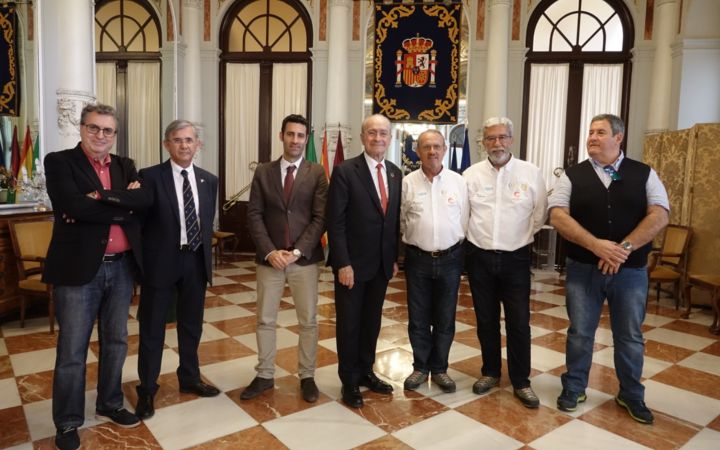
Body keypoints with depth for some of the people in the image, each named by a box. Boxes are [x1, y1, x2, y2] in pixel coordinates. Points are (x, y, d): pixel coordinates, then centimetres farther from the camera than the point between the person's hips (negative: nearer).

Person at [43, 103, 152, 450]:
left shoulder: (125, 166, 11)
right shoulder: (59, 162, -3)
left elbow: (144, 200, -7)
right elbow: (73, 206, -20)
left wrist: (102, 196, -18)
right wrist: (122, 206, -12)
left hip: (121, 267, 5)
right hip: (79, 268, -5)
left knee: (116, 342, 16)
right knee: (72, 351, 5)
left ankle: (109, 405, 35)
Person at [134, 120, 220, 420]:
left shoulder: (209, 180, 6)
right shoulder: (149, 177, -8)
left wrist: (205, 255, 6)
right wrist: (143, 259, -12)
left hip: (196, 261, 4)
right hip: (161, 261, -4)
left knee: (192, 325, 17)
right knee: (152, 328, 8)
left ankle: (189, 379, 36)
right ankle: (147, 390, 23)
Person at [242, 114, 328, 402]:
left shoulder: (316, 173, 0)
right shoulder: (263, 172, 4)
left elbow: (320, 218, -6)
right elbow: (254, 216, -1)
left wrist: (297, 251, -15)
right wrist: (270, 252, -12)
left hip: (305, 258, -1)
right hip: (269, 258, 2)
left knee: (308, 321, 8)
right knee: (265, 320, 10)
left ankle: (307, 376, 23)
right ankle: (264, 376, 25)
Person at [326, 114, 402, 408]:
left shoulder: (396, 173, 7)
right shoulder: (345, 171, -11)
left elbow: (395, 220, 11)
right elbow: (335, 222, -13)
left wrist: (394, 258, 8)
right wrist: (343, 263, -16)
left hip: (382, 263, 5)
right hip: (352, 263, -5)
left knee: (372, 322, 16)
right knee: (349, 323, 8)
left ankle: (366, 372, 33)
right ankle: (350, 381, 24)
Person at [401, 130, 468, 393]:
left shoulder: (458, 181, 0)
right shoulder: (407, 183, -2)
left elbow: (465, 222, 2)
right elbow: (399, 222, 3)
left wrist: (462, 254, 2)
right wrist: (411, 242, 5)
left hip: (450, 259, 1)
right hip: (417, 259, 0)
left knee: (445, 319, 11)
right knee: (418, 318, 10)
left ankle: (439, 368, 27)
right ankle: (420, 367, 27)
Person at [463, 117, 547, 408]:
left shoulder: (530, 173, -3)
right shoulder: (471, 174, 0)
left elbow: (540, 214, 5)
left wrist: (522, 236, 5)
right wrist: (475, 236, 6)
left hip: (515, 258, -1)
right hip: (479, 257, 1)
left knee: (519, 323, 3)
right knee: (486, 320, 12)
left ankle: (521, 382, 18)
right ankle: (490, 372, 30)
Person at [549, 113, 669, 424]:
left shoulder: (644, 174, 3)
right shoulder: (572, 175, 1)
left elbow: (659, 216, -7)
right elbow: (558, 216, -10)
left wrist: (624, 248, -19)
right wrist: (596, 245, -21)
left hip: (631, 271, 1)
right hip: (583, 269, 0)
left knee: (630, 337, 13)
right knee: (580, 333, 9)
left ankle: (631, 395, 32)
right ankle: (574, 388, 28)